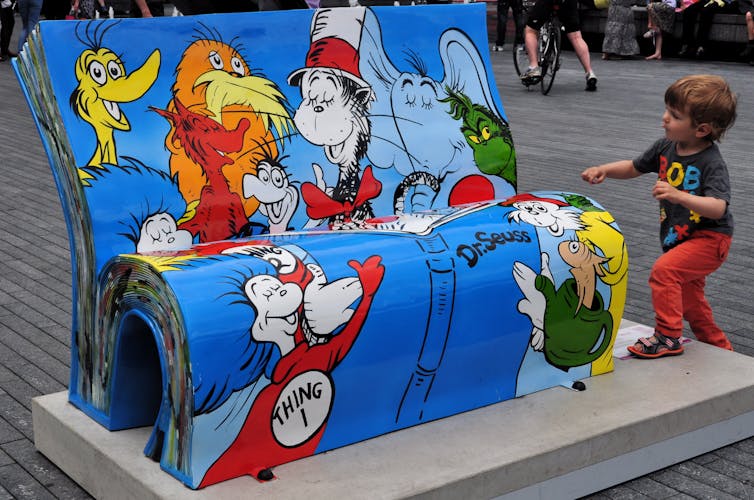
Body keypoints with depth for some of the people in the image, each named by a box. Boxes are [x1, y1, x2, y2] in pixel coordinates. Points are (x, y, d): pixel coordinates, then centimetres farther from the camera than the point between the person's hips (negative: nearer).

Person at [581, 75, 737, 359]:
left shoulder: (711, 162, -25)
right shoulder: (666, 148, -3)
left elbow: (718, 208, -36)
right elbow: (634, 167, 12)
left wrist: (679, 196, -49)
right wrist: (604, 170, -6)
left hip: (710, 238, -8)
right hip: (680, 238, 8)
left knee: (664, 270, -27)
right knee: (689, 299, 20)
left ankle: (667, 337, -16)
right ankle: (718, 346, 42)